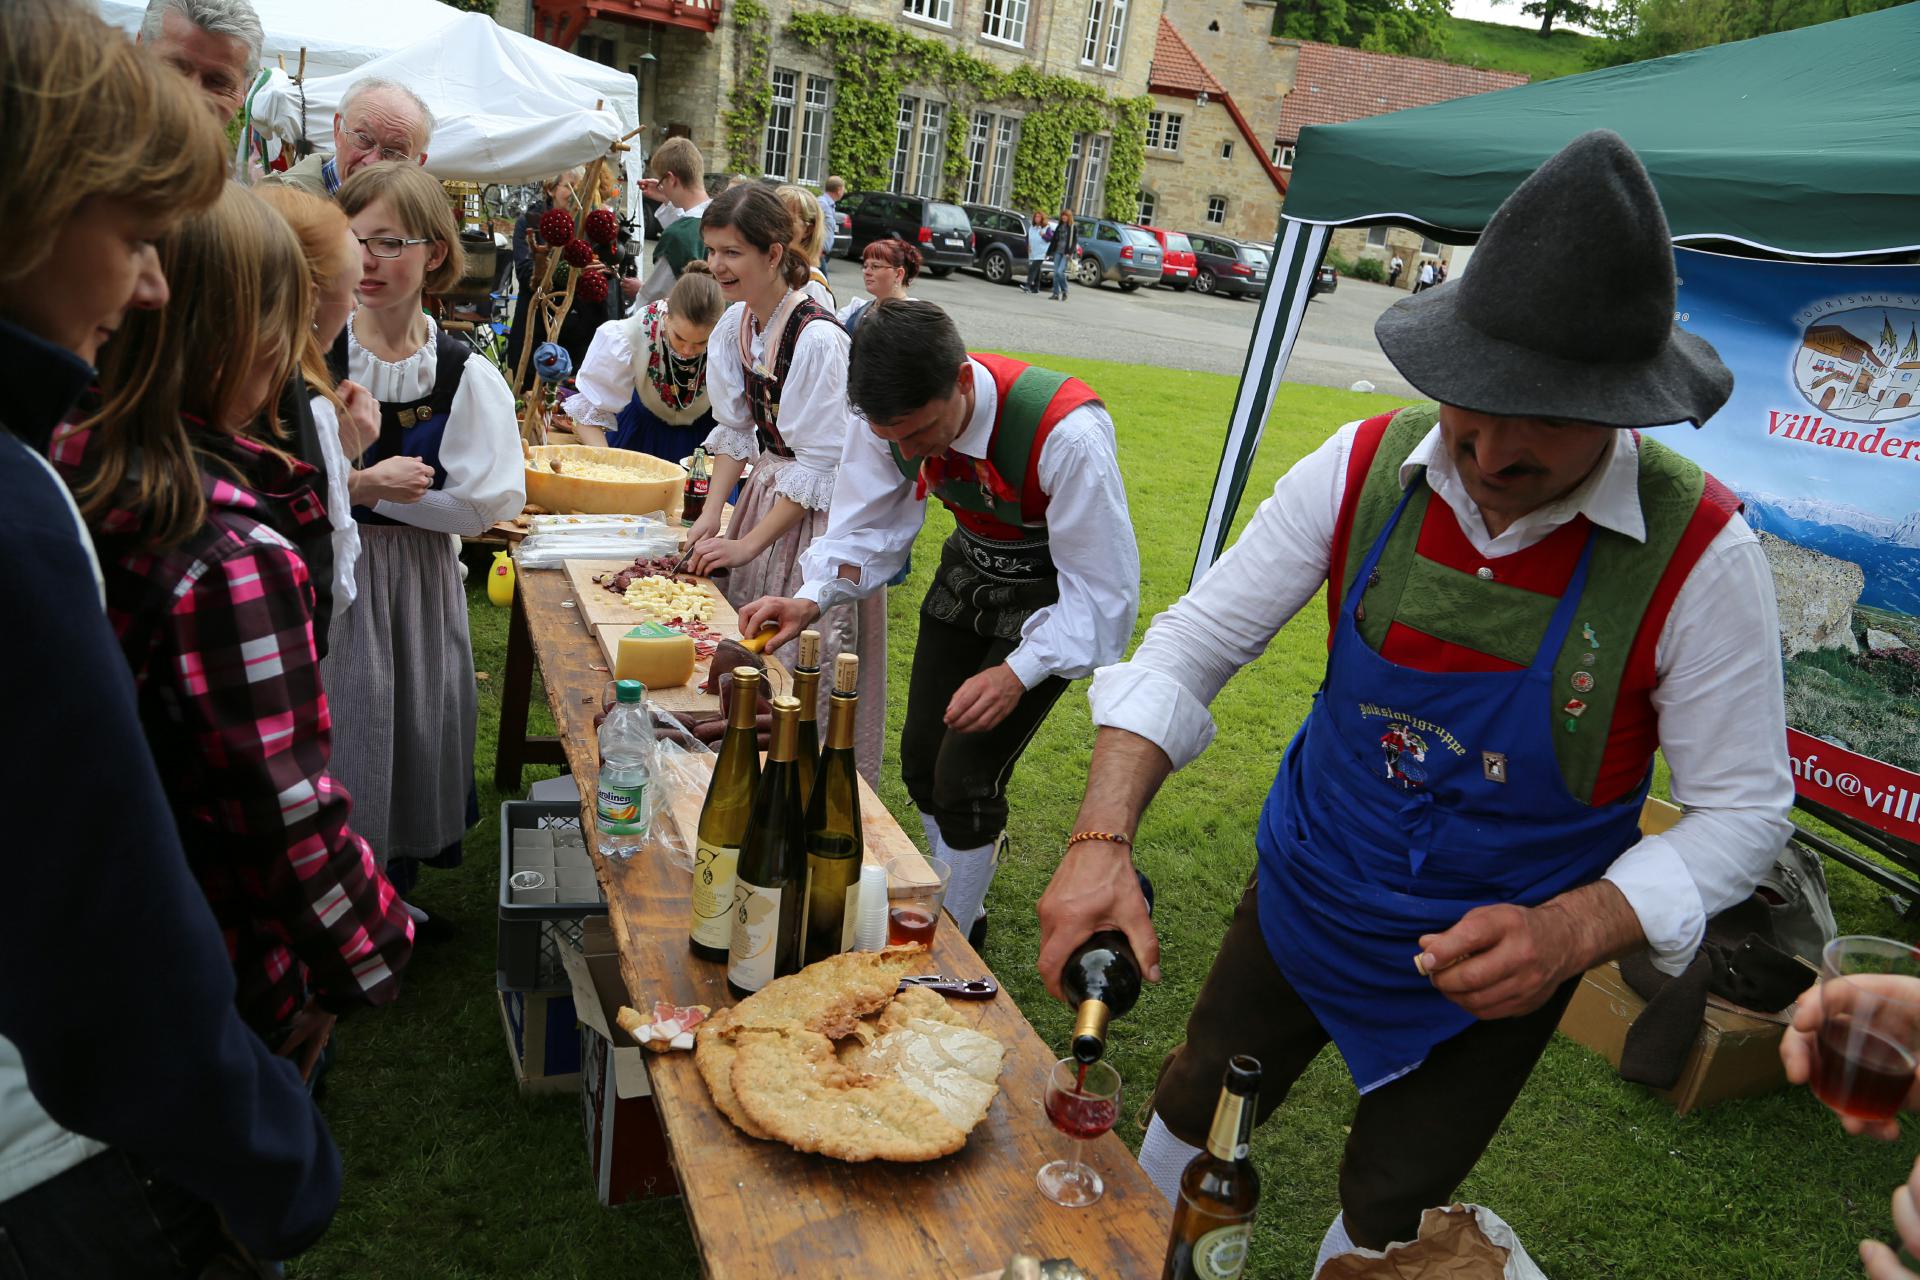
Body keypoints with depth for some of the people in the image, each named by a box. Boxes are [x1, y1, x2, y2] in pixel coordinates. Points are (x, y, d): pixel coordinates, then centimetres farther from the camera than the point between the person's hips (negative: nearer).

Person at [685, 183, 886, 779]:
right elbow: (735, 430, 7)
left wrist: (748, 542, -18)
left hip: (821, 513, -8)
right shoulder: (735, 323, 1)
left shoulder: (818, 339, -23)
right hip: (766, 490, 8)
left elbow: (819, 467, -21)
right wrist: (712, 513, -5)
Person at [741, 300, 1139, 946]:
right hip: (971, 567, 6)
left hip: (1055, 590, -6)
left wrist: (1018, 673, -39)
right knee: (921, 759, 9)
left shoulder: (1067, 436, -37)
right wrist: (811, 600, -23)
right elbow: (868, 528, -5)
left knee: (965, 777, -9)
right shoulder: (891, 416, -20)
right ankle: (963, 902, 35)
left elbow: (1104, 592, -28)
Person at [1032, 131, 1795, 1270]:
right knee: (1192, 1115, 22)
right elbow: (1190, 648, -14)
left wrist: (1571, 932, -31)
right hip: (1302, 898, 3)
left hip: (1491, 966, -2)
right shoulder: (1364, 470, -18)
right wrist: (1103, 841, -28)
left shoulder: (1699, 553, -23)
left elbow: (1743, 807, -13)